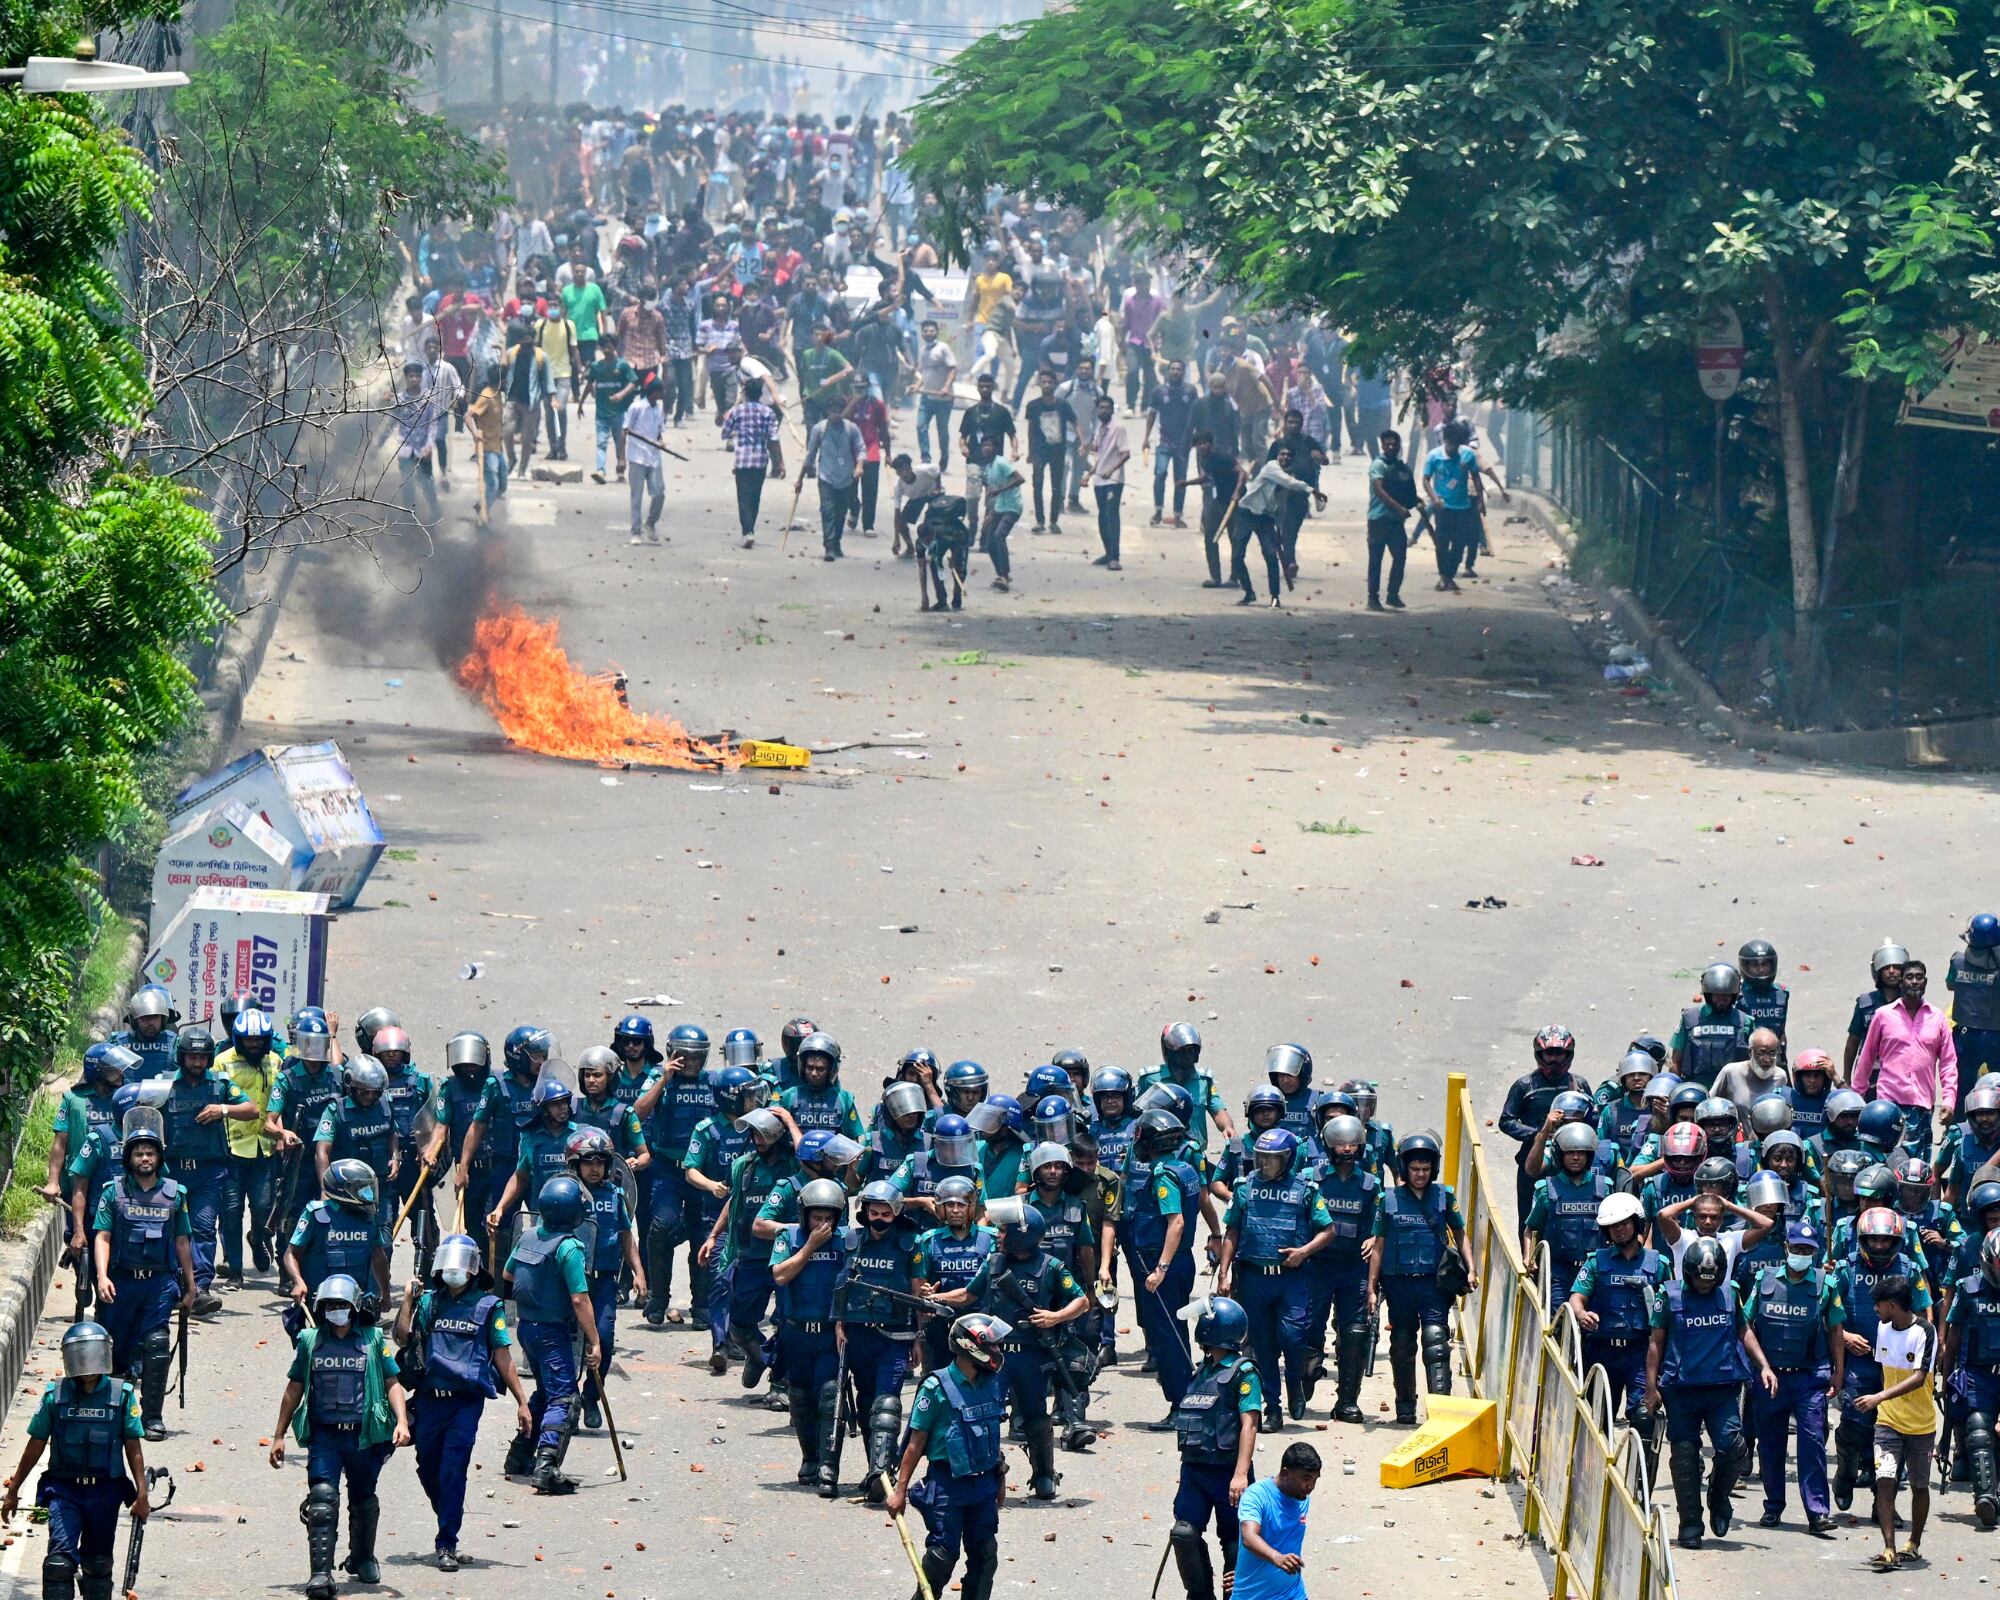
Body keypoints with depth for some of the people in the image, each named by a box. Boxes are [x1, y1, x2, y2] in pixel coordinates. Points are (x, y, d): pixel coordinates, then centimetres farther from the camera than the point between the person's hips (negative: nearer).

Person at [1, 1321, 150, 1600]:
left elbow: (134, 1448, 3)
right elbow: (35, 1446, 8)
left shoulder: (122, 1395, 0)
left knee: (98, 1565, 10)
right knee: (60, 1559, -15)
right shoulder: (55, 1395, 1)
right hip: (64, 1490, -1)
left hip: (105, 1492, 1)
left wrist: (141, 1496, -2)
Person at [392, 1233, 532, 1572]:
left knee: (453, 1473, -10)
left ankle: (447, 1546, -7)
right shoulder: (428, 1302, 11)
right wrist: (408, 1300, -4)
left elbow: (503, 1357, 6)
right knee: (428, 1471, 11)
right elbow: (402, 1337, 0)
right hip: (428, 1400, 3)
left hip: (466, 1401, -3)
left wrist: (522, 1402, 4)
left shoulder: (488, 1306, 5)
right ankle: (448, 1526, 34)